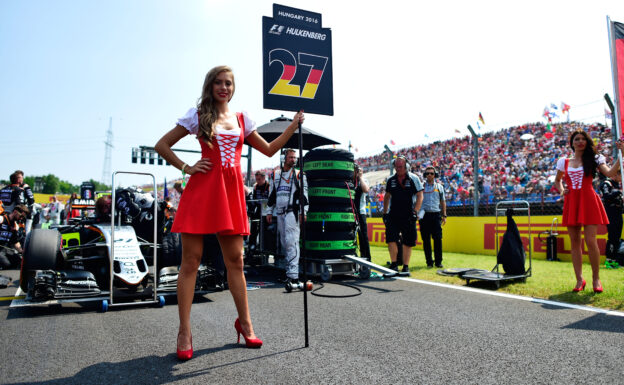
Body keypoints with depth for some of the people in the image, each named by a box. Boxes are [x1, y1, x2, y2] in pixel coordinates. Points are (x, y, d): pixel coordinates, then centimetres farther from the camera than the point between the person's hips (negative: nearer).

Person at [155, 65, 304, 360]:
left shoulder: (242, 120, 16)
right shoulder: (198, 115, 7)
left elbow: (269, 150, 20)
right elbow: (162, 145, 9)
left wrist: (293, 126, 15)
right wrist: (186, 168, -1)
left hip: (232, 192, 3)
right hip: (202, 189, -3)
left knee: (235, 260, 6)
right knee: (191, 261, -1)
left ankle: (245, 324, 19)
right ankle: (184, 332, 8)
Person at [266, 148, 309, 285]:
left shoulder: (299, 175, 4)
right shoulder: (275, 175, 17)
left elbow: (304, 194, -2)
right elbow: (271, 195, 20)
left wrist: (303, 211, -10)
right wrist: (269, 212, 16)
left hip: (292, 212, -5)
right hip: (279, 212, 5)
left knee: (291, 242, -14)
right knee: (284, 242, 9)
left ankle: (293, 275, -16)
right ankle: (288, 271, 18)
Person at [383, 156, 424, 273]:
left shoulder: (413, 179, 0)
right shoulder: (390, 180, 9)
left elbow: (420, 196, 0)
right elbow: (387, 196, 18)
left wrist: (415, 211, -10)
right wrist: (385, 213, 13)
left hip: (408, 216, -2)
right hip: (393, 214, 2)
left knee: (407, 242, 3)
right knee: (391, 239, -9)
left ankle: (406, 266, 15)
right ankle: (394, 264, 3)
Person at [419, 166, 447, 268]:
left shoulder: (439, 187, 14)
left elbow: (443, 202, 16)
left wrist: (444, 215, 9)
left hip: (436, 214, 1)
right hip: (424, 215, -1)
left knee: (438, 238, -4)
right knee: (426, 239, 0)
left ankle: (438, 261, 3)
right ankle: (429, 261, 7)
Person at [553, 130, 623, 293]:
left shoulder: (594, 159, 7)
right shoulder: (563, 161, 13)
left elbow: (610, 173, -9)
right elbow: (557, 180, 26)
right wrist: (561, 191, 6)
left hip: (589, 201, -2)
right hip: (571, 203, 3)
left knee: (590, 241, -9)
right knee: (575, 242, 3)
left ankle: (596, 279, 6)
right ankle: (579, 279, 10)